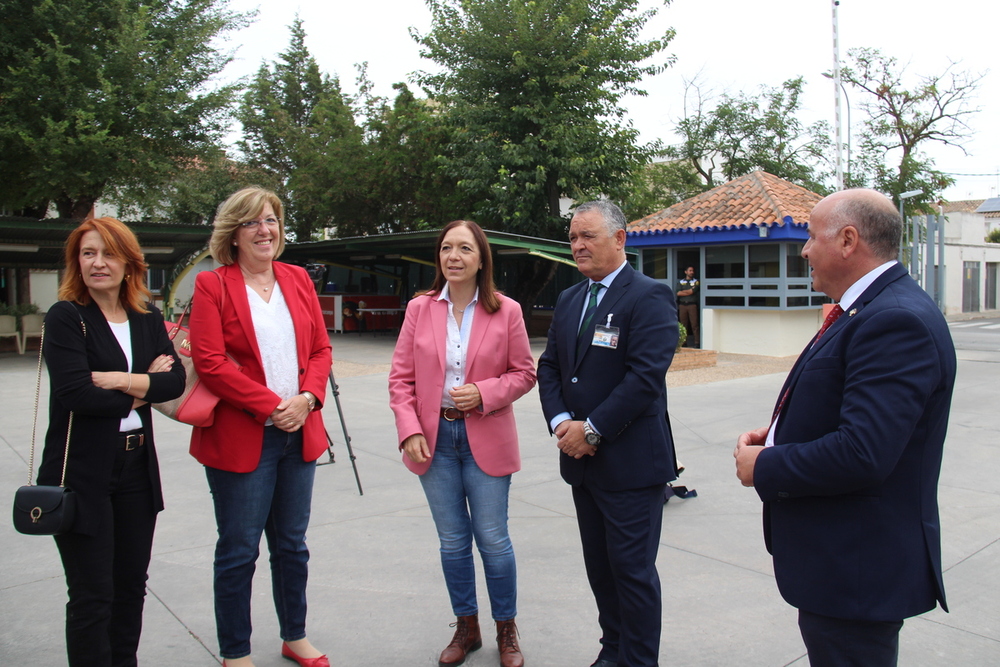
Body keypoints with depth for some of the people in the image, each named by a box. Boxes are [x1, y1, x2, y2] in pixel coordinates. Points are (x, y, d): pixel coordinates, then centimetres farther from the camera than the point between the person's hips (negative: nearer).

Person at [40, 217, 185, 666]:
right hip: (82, 472, -5)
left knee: (132, 583, 16)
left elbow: (176, 379, -4)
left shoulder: (147, 318, 8)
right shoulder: (65, 317, -8)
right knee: (92, 595, 4)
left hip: (137, 468, 5)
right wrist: (143, 389, -9)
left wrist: (122, 381, -18)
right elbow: (75, 393, -20)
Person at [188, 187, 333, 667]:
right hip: (240, 438, -4)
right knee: (239, 550, 6)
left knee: (292, 545, 16)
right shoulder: (212, 286, -4)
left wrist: (306, 398, -8)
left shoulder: (298, 279, 10)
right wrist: (271, 406, -16)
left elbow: (321, 349, 9)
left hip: (299, 432, 5)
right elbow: (209, 362, -13)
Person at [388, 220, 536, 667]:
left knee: (493, 540, 6)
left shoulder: (506, 311, -5)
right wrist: (409, 430, -8)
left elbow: (524, 373, 0)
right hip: (434, 438, 2)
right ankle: (466, 627, 33)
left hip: (486, 439, -2)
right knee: (452, 542, 13)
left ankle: (506, 630, 28)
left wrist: (484, 393, -16)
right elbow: (401, 377, 2)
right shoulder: (420, 308, 1)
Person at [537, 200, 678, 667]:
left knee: (632, 570, 4)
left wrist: (593, 430, -18)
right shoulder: (568, 300, 12)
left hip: (631, 462, -7)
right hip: (582, 459, 7)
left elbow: (646, 375, -21)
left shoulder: (650, 297, -12)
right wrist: (561, 422, -6)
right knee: (599, 566, 18)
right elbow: (549, 367, 11)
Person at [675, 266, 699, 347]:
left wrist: (683, 291, 2)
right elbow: (678, 293, 1)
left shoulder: (696, 281, 10)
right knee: (683, 325, 3)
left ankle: (697, 342, -8)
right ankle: (684, 342, 7)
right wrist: (689, 292, -2)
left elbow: (693, 291, -6)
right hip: (682, 305, 2)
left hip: (692, 305, -2)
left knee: (694, 324, -8)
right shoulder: (680, 282, 15)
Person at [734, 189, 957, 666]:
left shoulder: (897, 321, -24)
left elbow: (863, 453, -32)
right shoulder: (868, 310, 10)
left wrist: (765, 466, -18)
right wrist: (780, 435, 2)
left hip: (857, 568, -10)